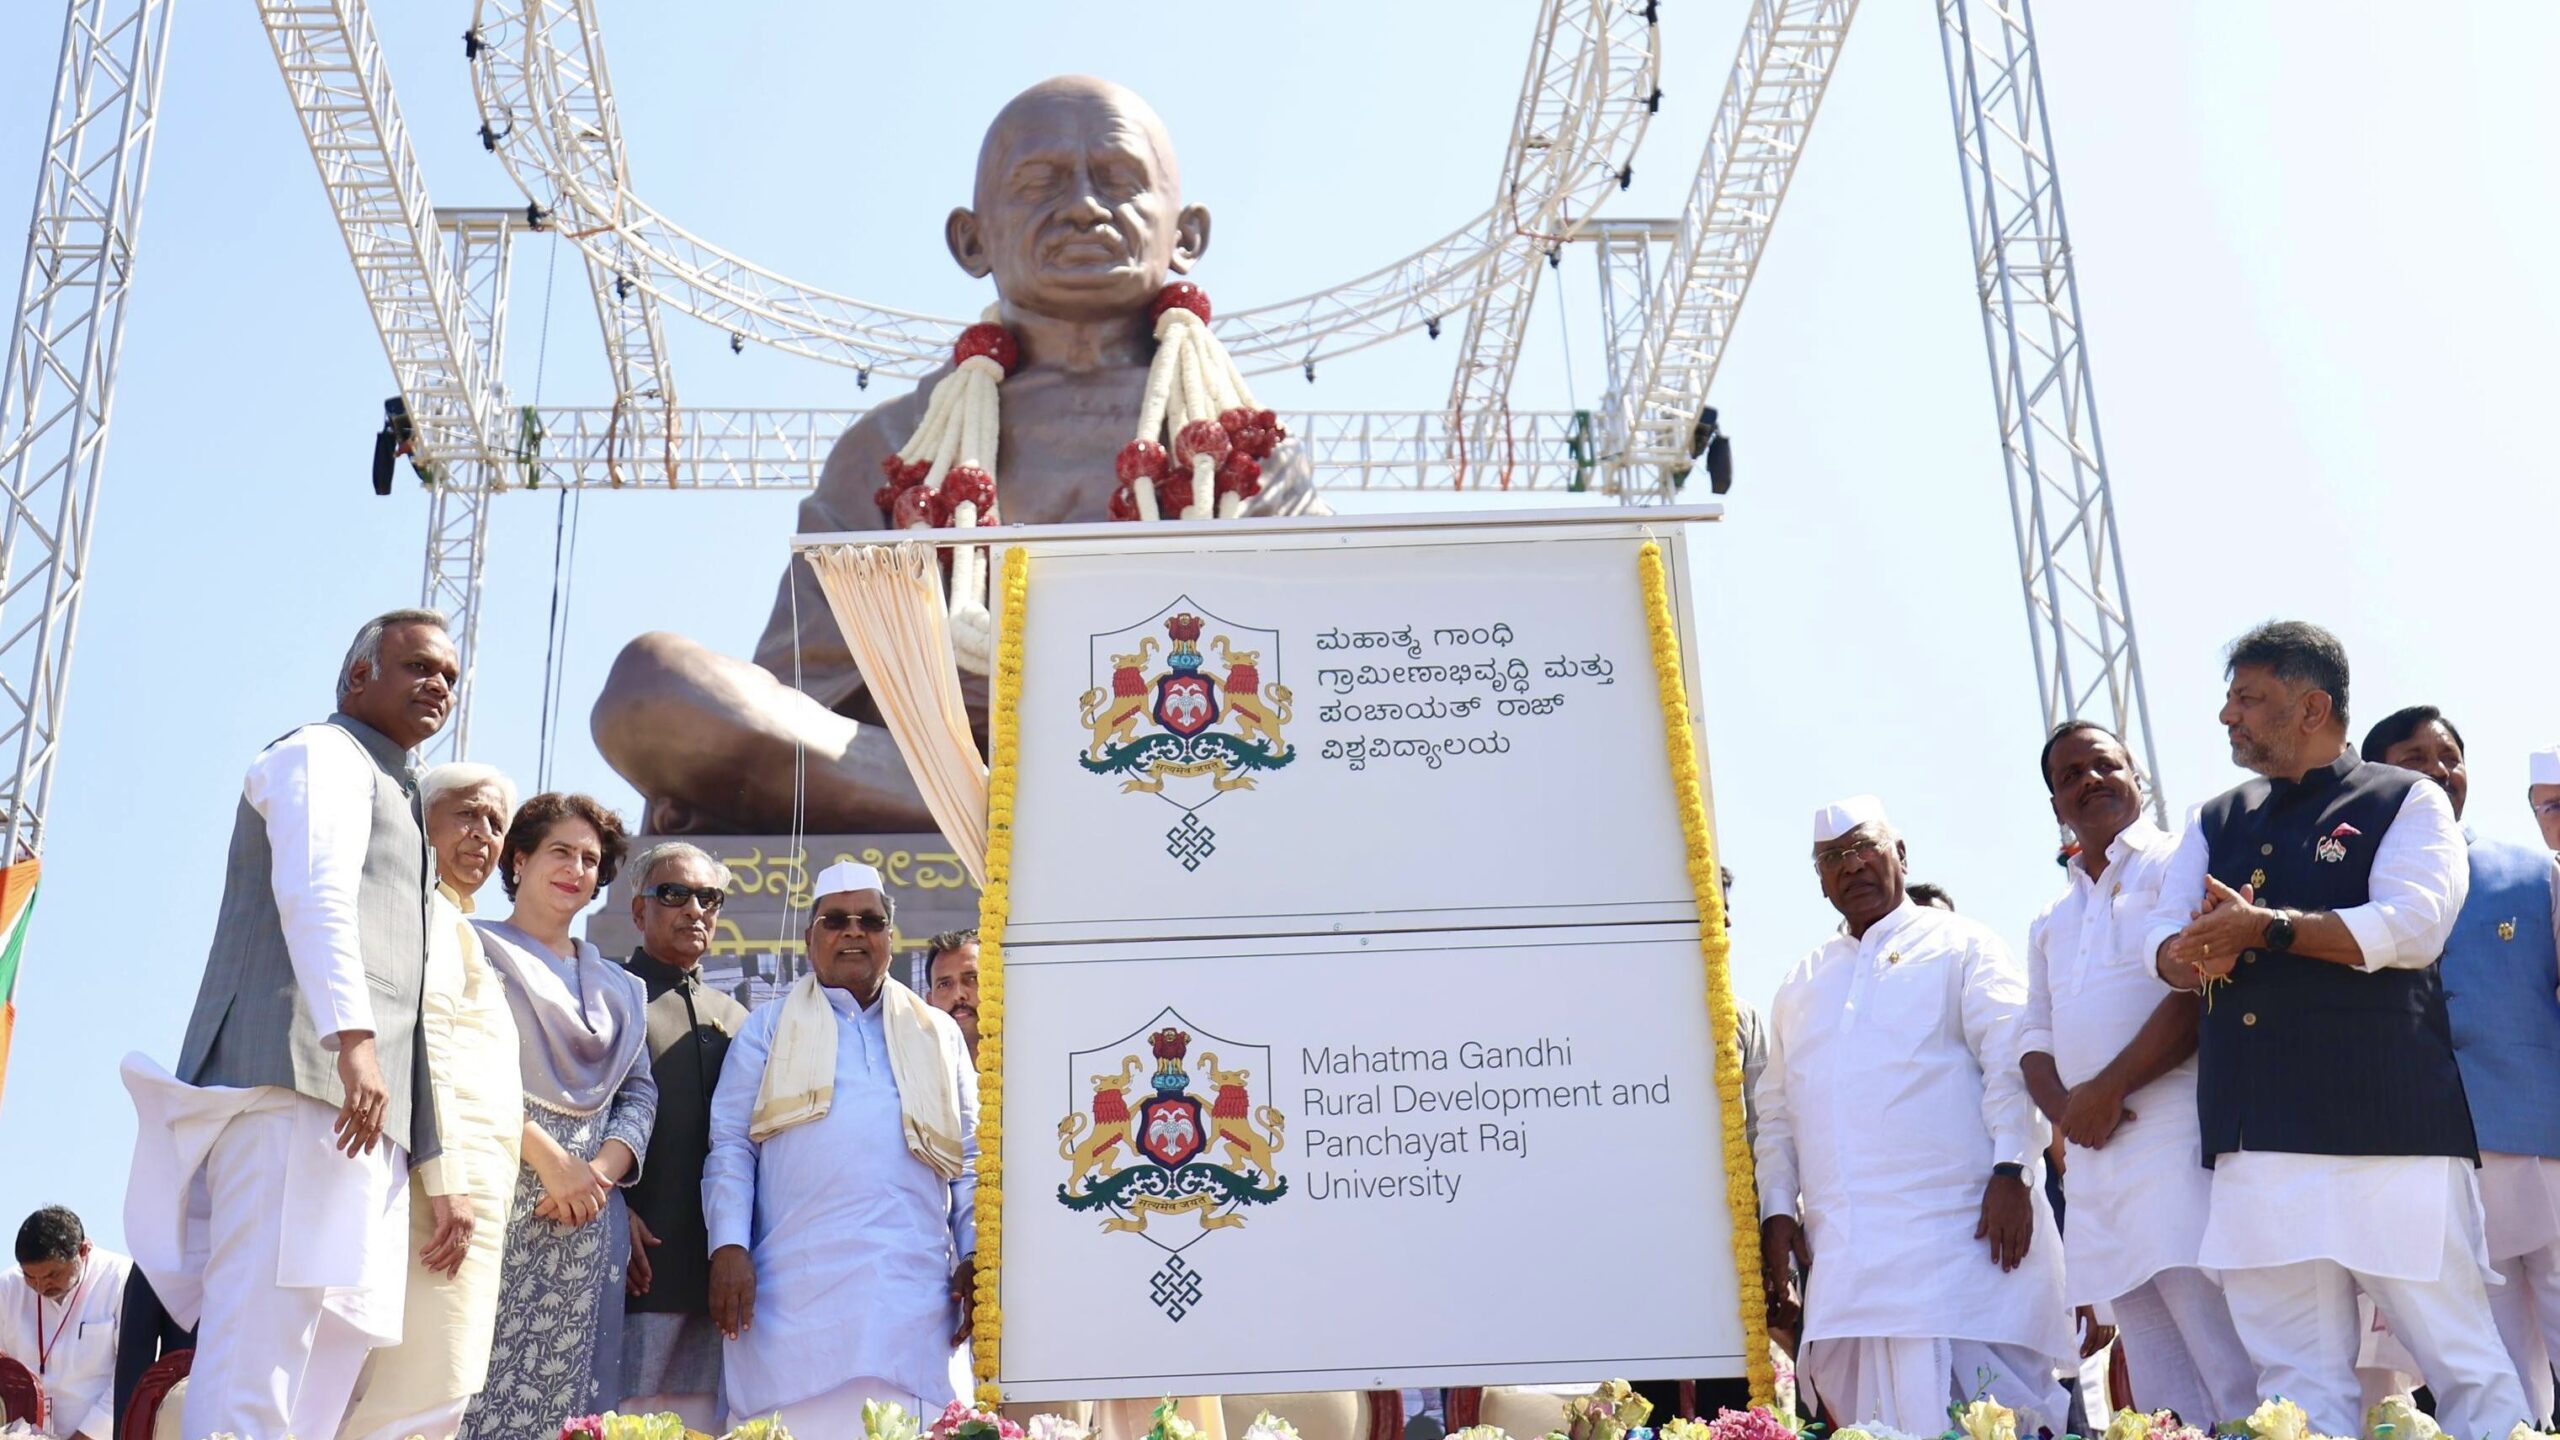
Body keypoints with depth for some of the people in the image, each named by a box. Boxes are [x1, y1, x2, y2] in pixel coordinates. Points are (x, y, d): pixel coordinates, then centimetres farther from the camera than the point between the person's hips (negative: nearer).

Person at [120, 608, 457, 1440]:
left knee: (330, 1356, 1)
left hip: (361, 1116, 9)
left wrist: (438, 1171, 24)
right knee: (263, 1342, -17)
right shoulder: (325, 754, 7)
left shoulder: (393, 797, 32)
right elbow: (313, 892, -14)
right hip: (302, 1077, -9)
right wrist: (352, 1036, -28)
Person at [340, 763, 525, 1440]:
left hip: (461, 1189, 10)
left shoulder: (449, 923, 28)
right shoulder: (428, 909, -2)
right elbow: (424, 1044, -14)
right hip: (448, 1180, -10)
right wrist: (449, 1181, -20)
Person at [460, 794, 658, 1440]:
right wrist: (549, 1158, -14)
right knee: (469, 1383, -11)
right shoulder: (476, 948, 6)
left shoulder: (617, 986, 22)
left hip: (580, 1218, 5)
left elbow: (639, 1093, 14)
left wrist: (602, 1170, -6)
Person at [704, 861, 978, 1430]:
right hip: (797, 1291, -1)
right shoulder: (769, 1027, 15)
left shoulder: (938, 1033, 20)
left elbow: (970, 1158, 18)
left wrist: (976, 1255, 6)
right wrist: (729, 1248, -5)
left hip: (913, 1292, 2)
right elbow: (730, 1144, 8)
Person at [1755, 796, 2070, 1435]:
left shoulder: (1959, 945, 8)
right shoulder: (1802, 982, 22)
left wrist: (2010, 1172, -14)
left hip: (1957, 1234, -4)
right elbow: (1776, 1110, 21)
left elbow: (2010, 1061, -3)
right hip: (1843, 1253, 4)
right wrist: (1778, 1212, 10)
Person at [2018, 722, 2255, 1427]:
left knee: (2233, 1376, -11)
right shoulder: (2051, 921, 23)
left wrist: (2107, 1089, -12)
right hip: (2094, 1159, 7)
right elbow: (2036, 1042, 20)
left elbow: (2199, 991, -11)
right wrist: (2064, 1110, -2)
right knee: (2160, 1400, 7)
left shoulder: (2179, 865, 2)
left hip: (2179, 1147, -7)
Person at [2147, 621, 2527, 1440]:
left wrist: (2266, 927, -15)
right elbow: (2165, 938, 10)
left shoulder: (2405, 801, 5)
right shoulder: (2218, 822, 20)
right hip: (2258, 1139, 5)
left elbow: (2412, 924, -11)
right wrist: (2195, 954, -13)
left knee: (2459, 1354, -2)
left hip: (2391, 1127, -4)